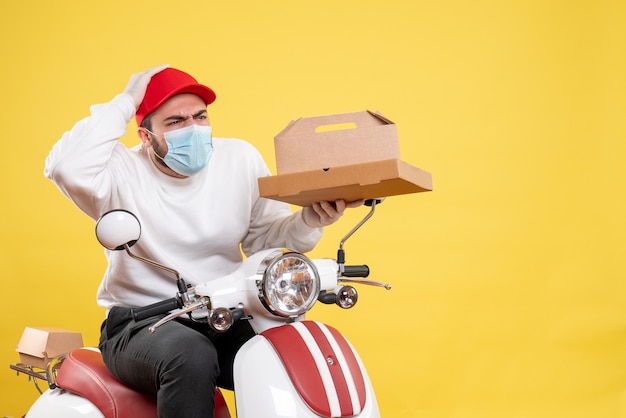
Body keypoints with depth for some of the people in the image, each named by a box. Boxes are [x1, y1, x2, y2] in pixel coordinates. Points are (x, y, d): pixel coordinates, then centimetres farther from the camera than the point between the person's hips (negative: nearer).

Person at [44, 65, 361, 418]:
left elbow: (265, 238, 7)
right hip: (140, 326, -4)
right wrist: (125, 103, -21)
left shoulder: (241, 159, 3)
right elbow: (66, 167, -30)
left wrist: (311, 221, -13)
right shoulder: (122, 172, -9)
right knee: (192, 357, -37)